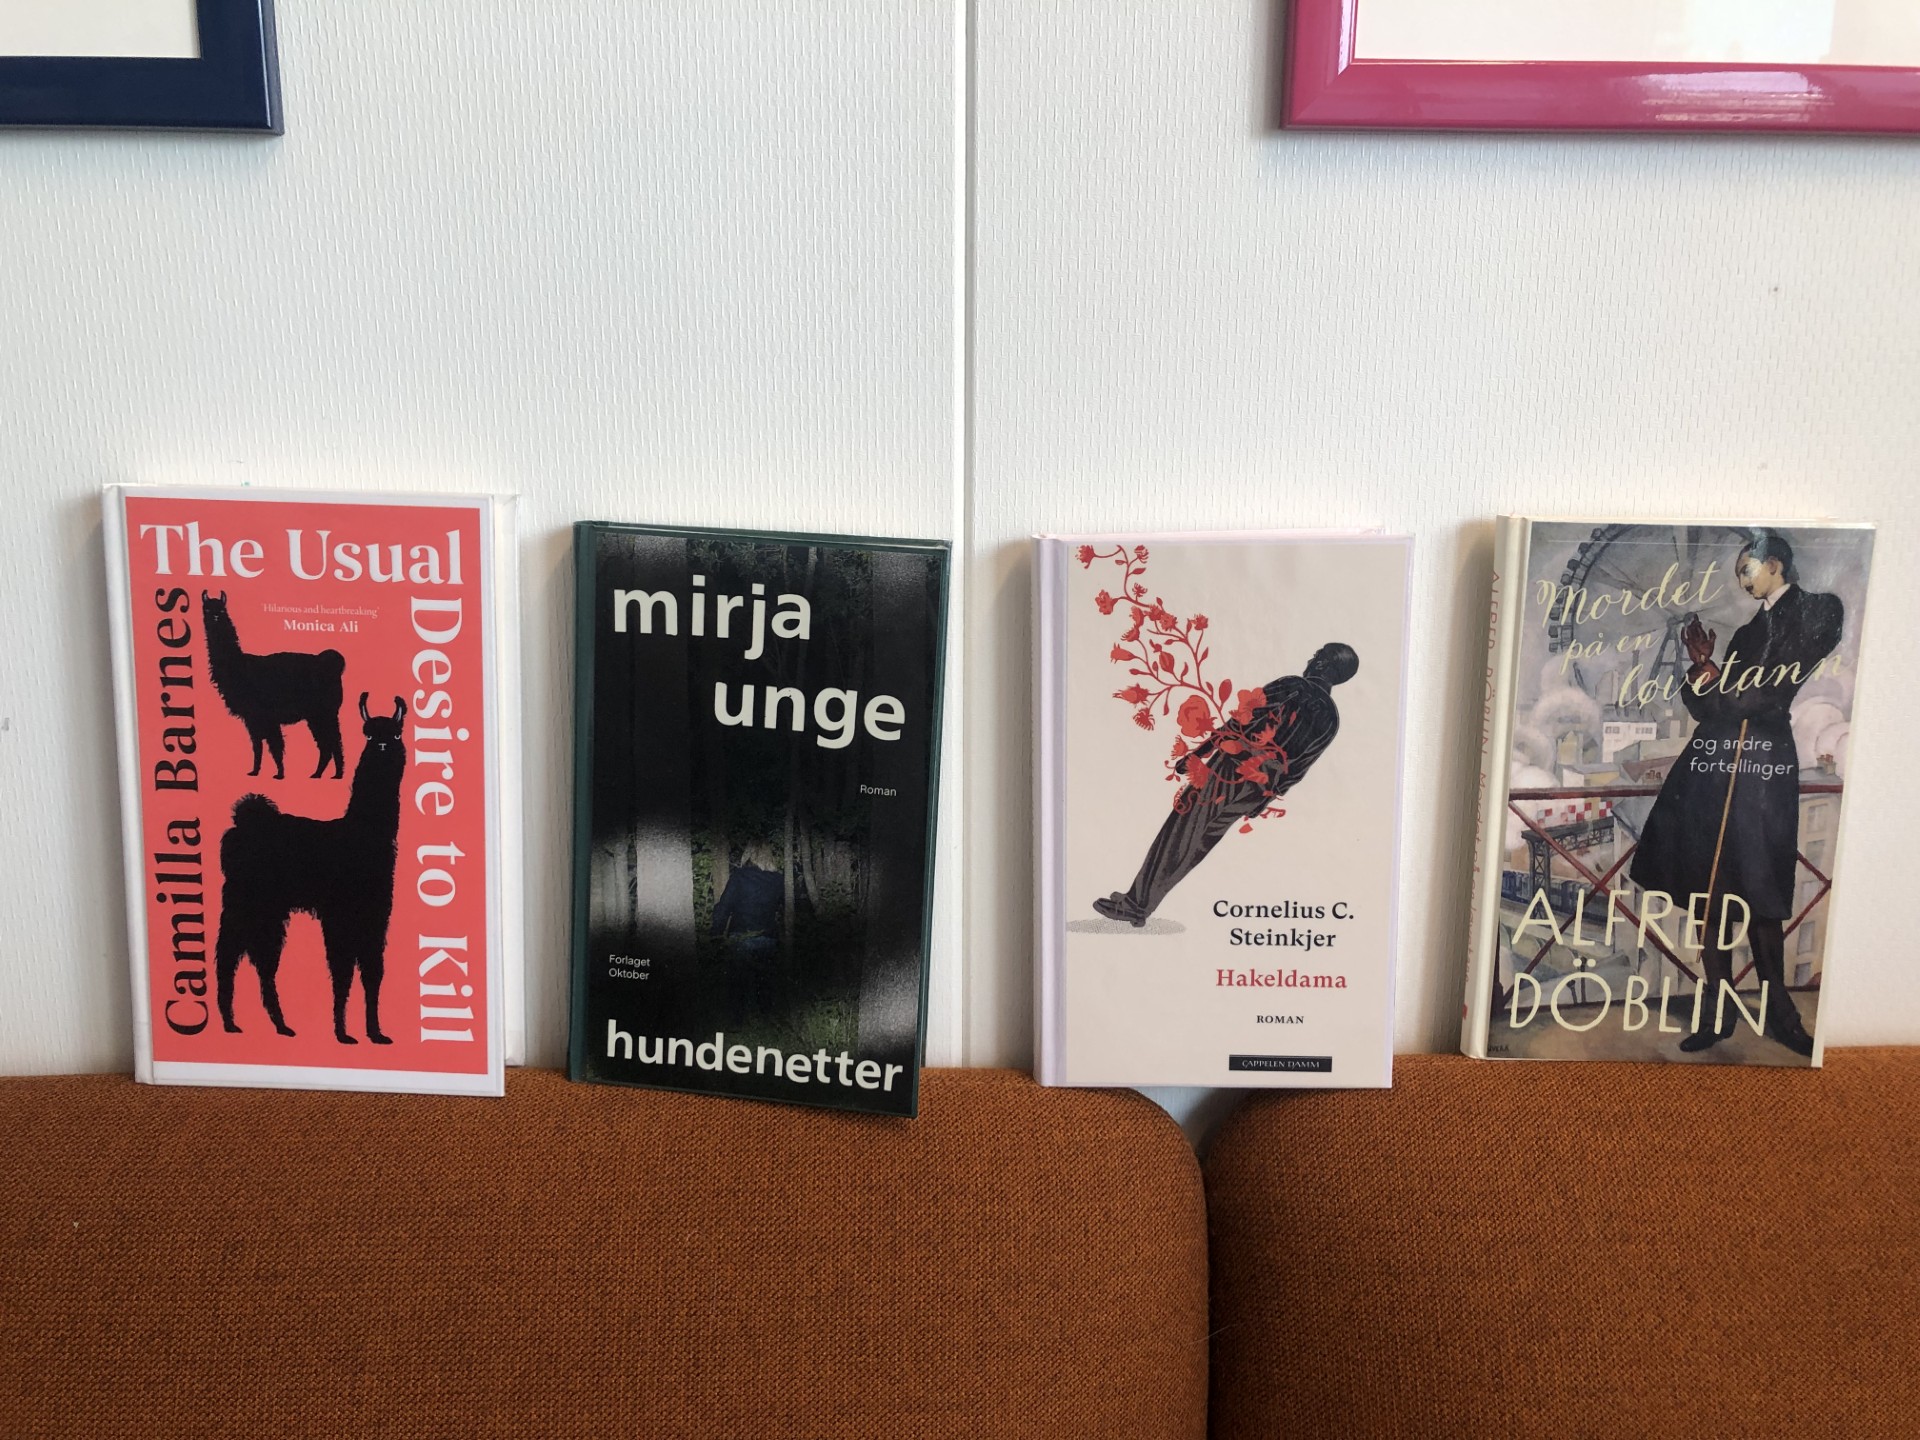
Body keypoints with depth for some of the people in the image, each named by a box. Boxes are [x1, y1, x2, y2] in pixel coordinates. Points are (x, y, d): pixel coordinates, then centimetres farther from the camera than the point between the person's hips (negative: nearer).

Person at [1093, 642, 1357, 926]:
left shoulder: (1291, 687, -11)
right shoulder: (1331, 719, 6)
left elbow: (1241, 722, -12)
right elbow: (1296, 771, 10)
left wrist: (1196, 753, -7)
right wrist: (1260, 803, 17)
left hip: (1229, 771, -6)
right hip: (1255, 792, 6)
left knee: (1177, 835, 2)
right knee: (1199, 845, 15)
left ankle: (1135, 905, 6)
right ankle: (1141, 902, 17)